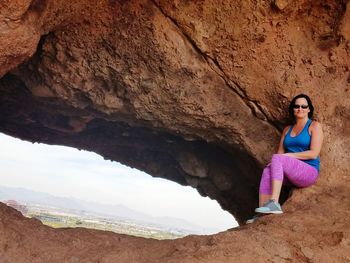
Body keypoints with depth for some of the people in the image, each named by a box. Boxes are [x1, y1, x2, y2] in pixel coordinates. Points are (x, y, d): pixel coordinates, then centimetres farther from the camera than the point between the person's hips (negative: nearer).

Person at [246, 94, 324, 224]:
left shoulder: (314, 126, 3)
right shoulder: (287, 129, 20)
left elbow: (314, 153, -9)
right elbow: (280, 152, 14)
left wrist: (288, 155, -13)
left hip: (309, 171, -5)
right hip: (290, 175, 5)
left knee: (277, 158, -30)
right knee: (267, 171, -26)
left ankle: (274, 203, -41)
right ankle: (261, 215, -35)